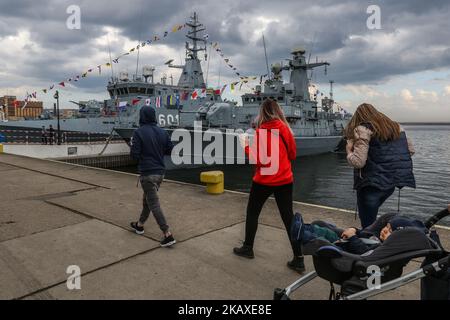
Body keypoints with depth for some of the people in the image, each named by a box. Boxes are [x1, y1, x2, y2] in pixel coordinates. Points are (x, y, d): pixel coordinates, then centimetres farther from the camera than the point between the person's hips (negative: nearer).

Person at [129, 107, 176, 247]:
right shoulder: (162, 132, 3)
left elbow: (135, 155, -14)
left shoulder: (139, 132, -12)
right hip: (160, 172, 6)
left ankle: (167, 235, -6)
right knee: (148, 199, 23)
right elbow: (171, 150, 4)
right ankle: (140, 225, 41)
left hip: (147, 173, -6)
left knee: (154, 204, -3)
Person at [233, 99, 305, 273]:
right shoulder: (286, 129, 1)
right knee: (288, 217, 8)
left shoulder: (261, 131, -13)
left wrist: (246, 146, -4)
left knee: (252, 213, 16)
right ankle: (298, 259, 9)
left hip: (264, 181, -4)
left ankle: (247, 248, 29)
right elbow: (293, 155, 10)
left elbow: (259, 160, -15)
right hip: (285, 180, 4)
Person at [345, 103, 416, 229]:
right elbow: (411, 150, 18)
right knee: (371, 214, 27)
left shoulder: (362, 129, -11)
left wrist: (349, 151, -1)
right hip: (393, 181, 7)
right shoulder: (396, 126, 10)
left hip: (372, 184, -7)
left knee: (368, 225, 5)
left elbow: (358, 162, -19)